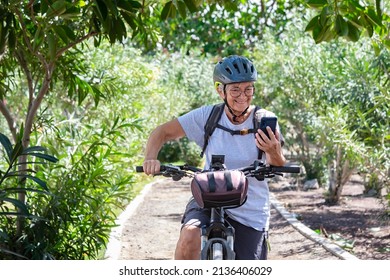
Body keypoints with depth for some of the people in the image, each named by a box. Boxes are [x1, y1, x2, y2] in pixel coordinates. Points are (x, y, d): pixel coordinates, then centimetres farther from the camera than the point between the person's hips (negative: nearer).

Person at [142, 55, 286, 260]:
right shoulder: (207, 116, -7)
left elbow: (278, 170, -15)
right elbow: (163, 132, -4)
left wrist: (274, 153, -40)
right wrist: (151, 158, -24)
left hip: (251, 214, 1)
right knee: (189, 237, -32)